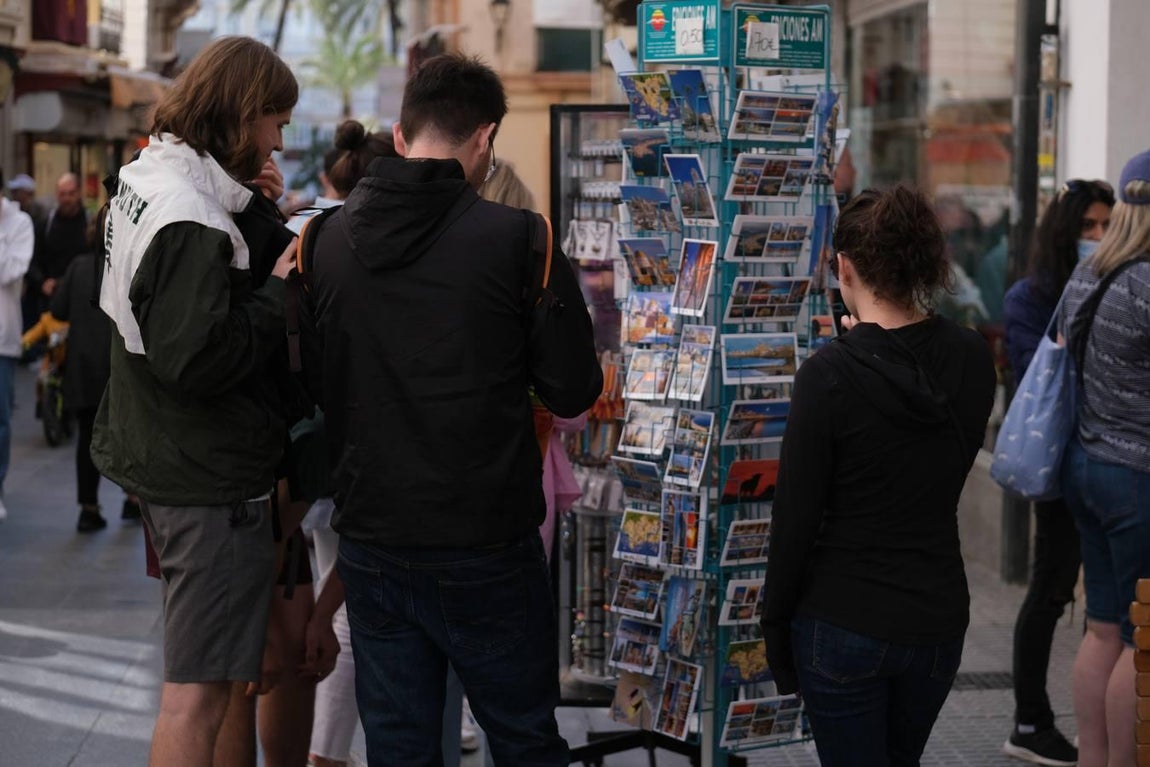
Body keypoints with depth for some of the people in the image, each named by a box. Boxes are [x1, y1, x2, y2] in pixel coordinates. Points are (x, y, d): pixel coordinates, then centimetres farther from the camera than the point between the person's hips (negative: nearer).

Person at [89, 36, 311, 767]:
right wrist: (279, 292, -17)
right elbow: (196, 358, -28)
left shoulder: (143, 181, 8)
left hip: (155, 458, 10)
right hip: (209, 479, -10)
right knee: (198, 693, -4)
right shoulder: (192, 220, -23)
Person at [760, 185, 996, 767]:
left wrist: (774, 623, -1)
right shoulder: (973, 360, -3)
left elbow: (795, 514, -14)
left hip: (843, 622, -5)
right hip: (938, 617, 5)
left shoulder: (829, 374, -17)